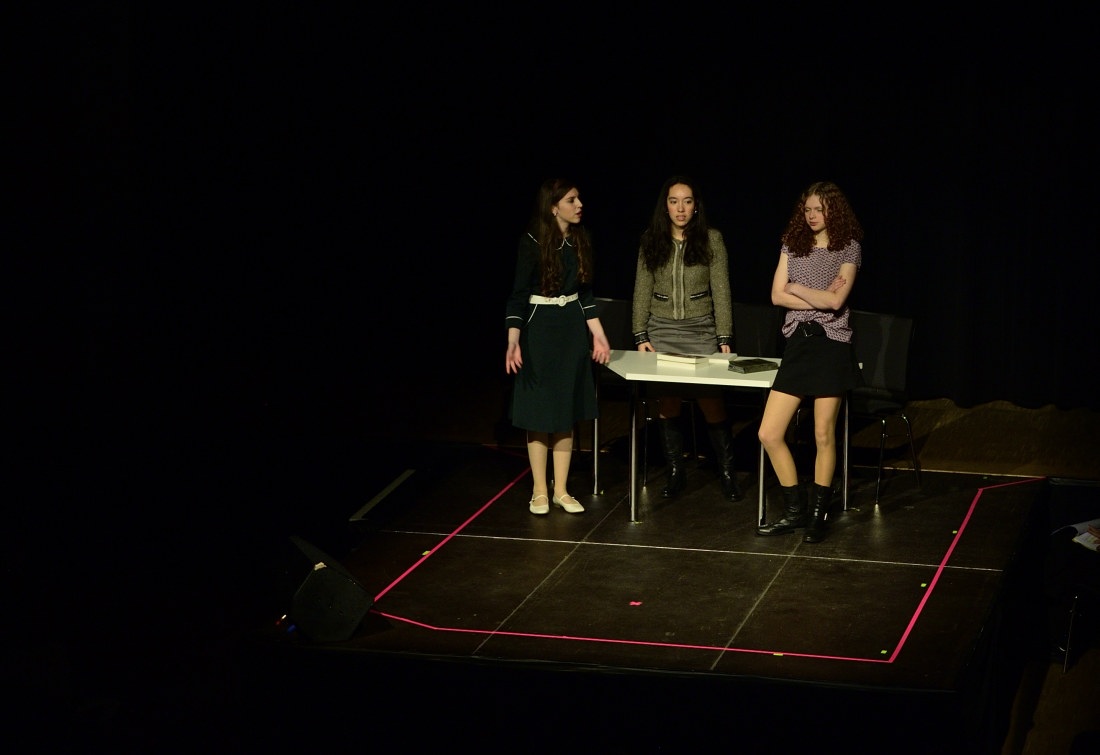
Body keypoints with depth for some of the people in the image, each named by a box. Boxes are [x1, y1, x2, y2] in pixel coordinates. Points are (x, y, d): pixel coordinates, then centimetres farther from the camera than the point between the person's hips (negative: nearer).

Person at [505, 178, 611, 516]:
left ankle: (561, 490, 16)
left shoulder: (580, 240, 4)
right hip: (539, 329, -5)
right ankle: (539, 491, 12)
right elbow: (519, 294, -12)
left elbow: (585, 292, 11)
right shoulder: (532, 242, -12)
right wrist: (513, 341, -22)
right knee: (539, 414, 1)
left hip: (573, 329, 5)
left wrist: (598, 334, 7)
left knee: (566, 413, 8)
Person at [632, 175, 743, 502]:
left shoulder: (711, 239, -1)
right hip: (661, 330, 2)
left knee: (712, 403, -6)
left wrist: (724, 338, -5)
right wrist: (640, 336, 1)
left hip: (701, 330, -2)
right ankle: (675, 472, 13)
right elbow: (642, 291, 7)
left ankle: (727, 472, 7)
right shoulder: (651, 241, 4)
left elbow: (721, 291, -1)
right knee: (667, 404, 1)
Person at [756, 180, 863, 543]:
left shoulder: (849, 248, 0)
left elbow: (835, 300, -12)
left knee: (824, 436, 0)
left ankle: (818, 514, 13)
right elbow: (777, 295, 1)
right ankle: (795, 510, 12)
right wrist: (819, 298, -8)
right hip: (797, 341, 4)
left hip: (831, 344, -4)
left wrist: (797, 287, -2)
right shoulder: (792, 245, 11)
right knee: (769, 434, -1)